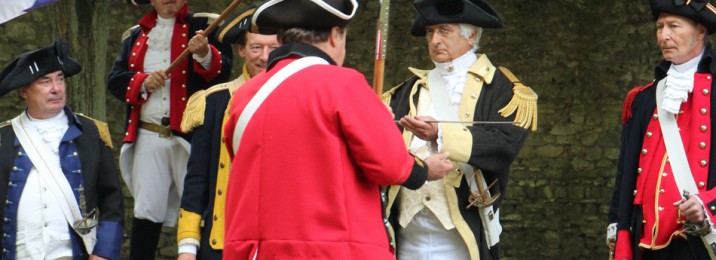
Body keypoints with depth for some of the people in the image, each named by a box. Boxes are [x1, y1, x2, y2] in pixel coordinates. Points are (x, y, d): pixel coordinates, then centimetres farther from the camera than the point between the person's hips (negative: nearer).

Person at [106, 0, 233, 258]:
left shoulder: (203, 27, 5)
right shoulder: (136, 36, 17)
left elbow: (222, 72, -7)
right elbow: (114, 79, 12)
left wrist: (205, 55, -27)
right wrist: (142, 81, -7)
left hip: (191, 137, -3)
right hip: (149, 137, 3)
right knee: (146, 212, 4)